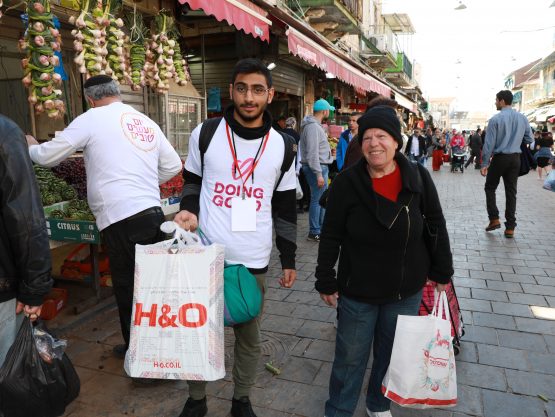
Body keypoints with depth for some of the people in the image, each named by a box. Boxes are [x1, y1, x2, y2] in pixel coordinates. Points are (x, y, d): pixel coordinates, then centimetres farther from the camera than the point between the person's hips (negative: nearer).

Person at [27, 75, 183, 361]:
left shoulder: (92, 118, -2)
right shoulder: (147, 122, 14)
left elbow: (48, 157, 5)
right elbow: (173, 166, 16)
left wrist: (30, 147, 26)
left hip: (122, 220, -6)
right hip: (153, 214, 7)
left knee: (129, 292, 5)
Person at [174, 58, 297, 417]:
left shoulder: (282, 146, 2)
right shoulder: (205, 134, -1)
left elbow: (285, 207, 7)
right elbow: (193, 182, 11)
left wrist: (289, 260, 7)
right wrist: (189, 210, -11)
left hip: (254, 262, 1)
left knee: (249, 336, 14)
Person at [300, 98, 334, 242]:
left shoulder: (316, 125, 16)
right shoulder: (313, 127, -17)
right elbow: (312, 153, -23)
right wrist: (319, 174, -24)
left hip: (322, 166, 11)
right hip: (317, 167, -11)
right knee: (317, 200, -4)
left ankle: (321, 228, 28)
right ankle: (314, 233, 4)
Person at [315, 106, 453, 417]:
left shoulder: (418, 177, -8)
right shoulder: (347, 183, -13)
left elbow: (436, 225, 2)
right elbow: (331, 237, -7)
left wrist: (443, 272, 5)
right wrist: (326, 282, -4)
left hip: (407, 290, 2)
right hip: (357, 290, -2)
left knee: (391, 354, 21)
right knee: (350, 357, 11)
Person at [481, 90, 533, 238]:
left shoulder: (496, 119, -11)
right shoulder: (522, 118, 5)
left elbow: (489, 143, -12)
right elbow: (529, 139, 9)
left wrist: (484, 163, -8)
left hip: (499, 158, -4)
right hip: (515, 158, 4)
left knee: (490, 188, 14)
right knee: (511, 191, 7)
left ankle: (494, 219, 6)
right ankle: (510, 227, 9)